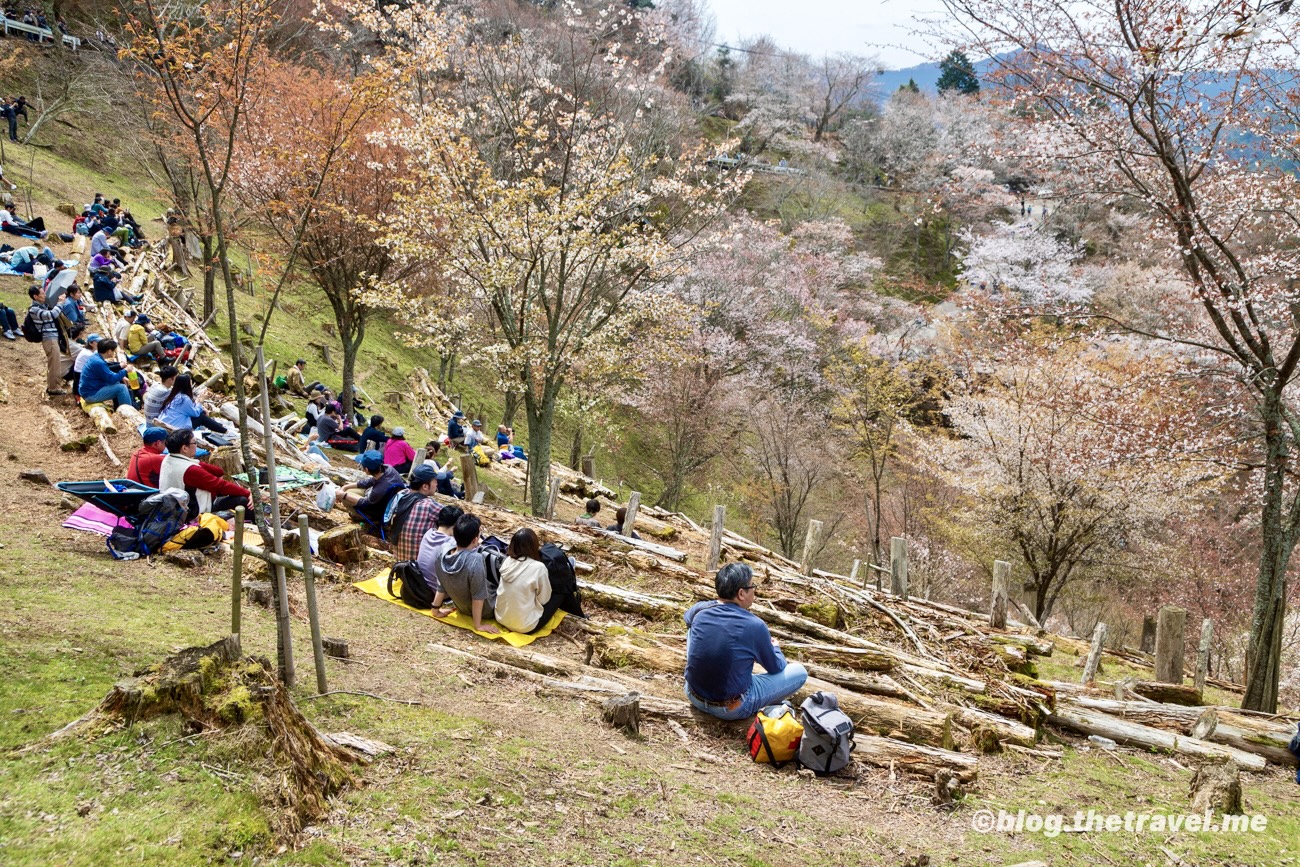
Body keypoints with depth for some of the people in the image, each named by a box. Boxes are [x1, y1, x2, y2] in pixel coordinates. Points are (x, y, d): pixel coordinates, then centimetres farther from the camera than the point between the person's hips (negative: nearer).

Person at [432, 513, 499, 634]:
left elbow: (441, 587, -3)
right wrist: (478, 625, -20)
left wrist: (436, 610, 10)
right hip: (486, 611, -7)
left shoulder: (444, 555, -15)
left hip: (462, 608, 7)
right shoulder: (475, 560, -35)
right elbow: (478, 595, -29)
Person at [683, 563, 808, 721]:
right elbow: (776, 668, -1)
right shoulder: (755, 625, -20)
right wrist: (774, 647, 22)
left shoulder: (699, 610, -8)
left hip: (694, 697, 3)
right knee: (799, 671, 5)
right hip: (731, 709, -3)